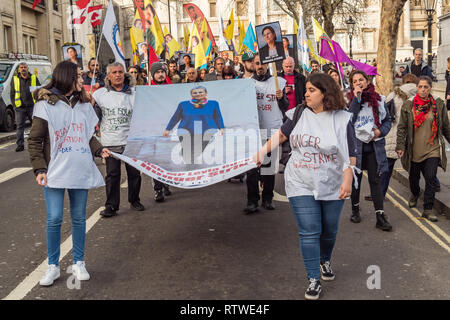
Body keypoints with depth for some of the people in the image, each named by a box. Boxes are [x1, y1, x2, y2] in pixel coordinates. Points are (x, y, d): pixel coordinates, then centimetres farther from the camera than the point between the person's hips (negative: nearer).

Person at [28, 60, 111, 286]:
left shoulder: (84, 104, 12)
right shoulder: (46, 105, -2)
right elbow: (35, 141, -1)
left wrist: (99, 150, 1)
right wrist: (40, 169, -10)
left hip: (81, 171, 4)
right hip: (55, 172, -4)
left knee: (79, 218, 9)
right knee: (54, 219, -5)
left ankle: (78, 263, 22)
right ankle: (53, 266, 12)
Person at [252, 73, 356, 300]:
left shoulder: (341, 119, -8)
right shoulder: (300, 113, 0)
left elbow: (350, 154, -9)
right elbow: (282, 134, 13)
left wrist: (347, 181, -17)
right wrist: (263, 152, 11)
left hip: (331, 186, 0)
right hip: (301, 185, 0)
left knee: (329, 230, 15)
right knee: (309, 232, -4)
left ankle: (325, 261, 44)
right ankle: (313, 280, 5)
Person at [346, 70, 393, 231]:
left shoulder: (379, 99, 5)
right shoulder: (349, 99, -1)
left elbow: (387, 120, 11)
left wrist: (380, 131, -9)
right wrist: (357, 98, -17)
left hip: (374, 146, 1)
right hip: (355, 144, -1)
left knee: (375, 180, -1)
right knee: (356, 178, 11)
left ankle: (380, 216, -1)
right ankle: (355, 210, 29)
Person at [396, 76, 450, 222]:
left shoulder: (438, 105, 1)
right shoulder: (408, 105, -2)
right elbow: (402, 127, -1)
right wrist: (400, 146, -9)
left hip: (432, 150, 0)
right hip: (414, 150, 1)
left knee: (431, 179, -9)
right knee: (414, 177, 17)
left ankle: (428, 209, 0)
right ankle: (414, 194, 49)